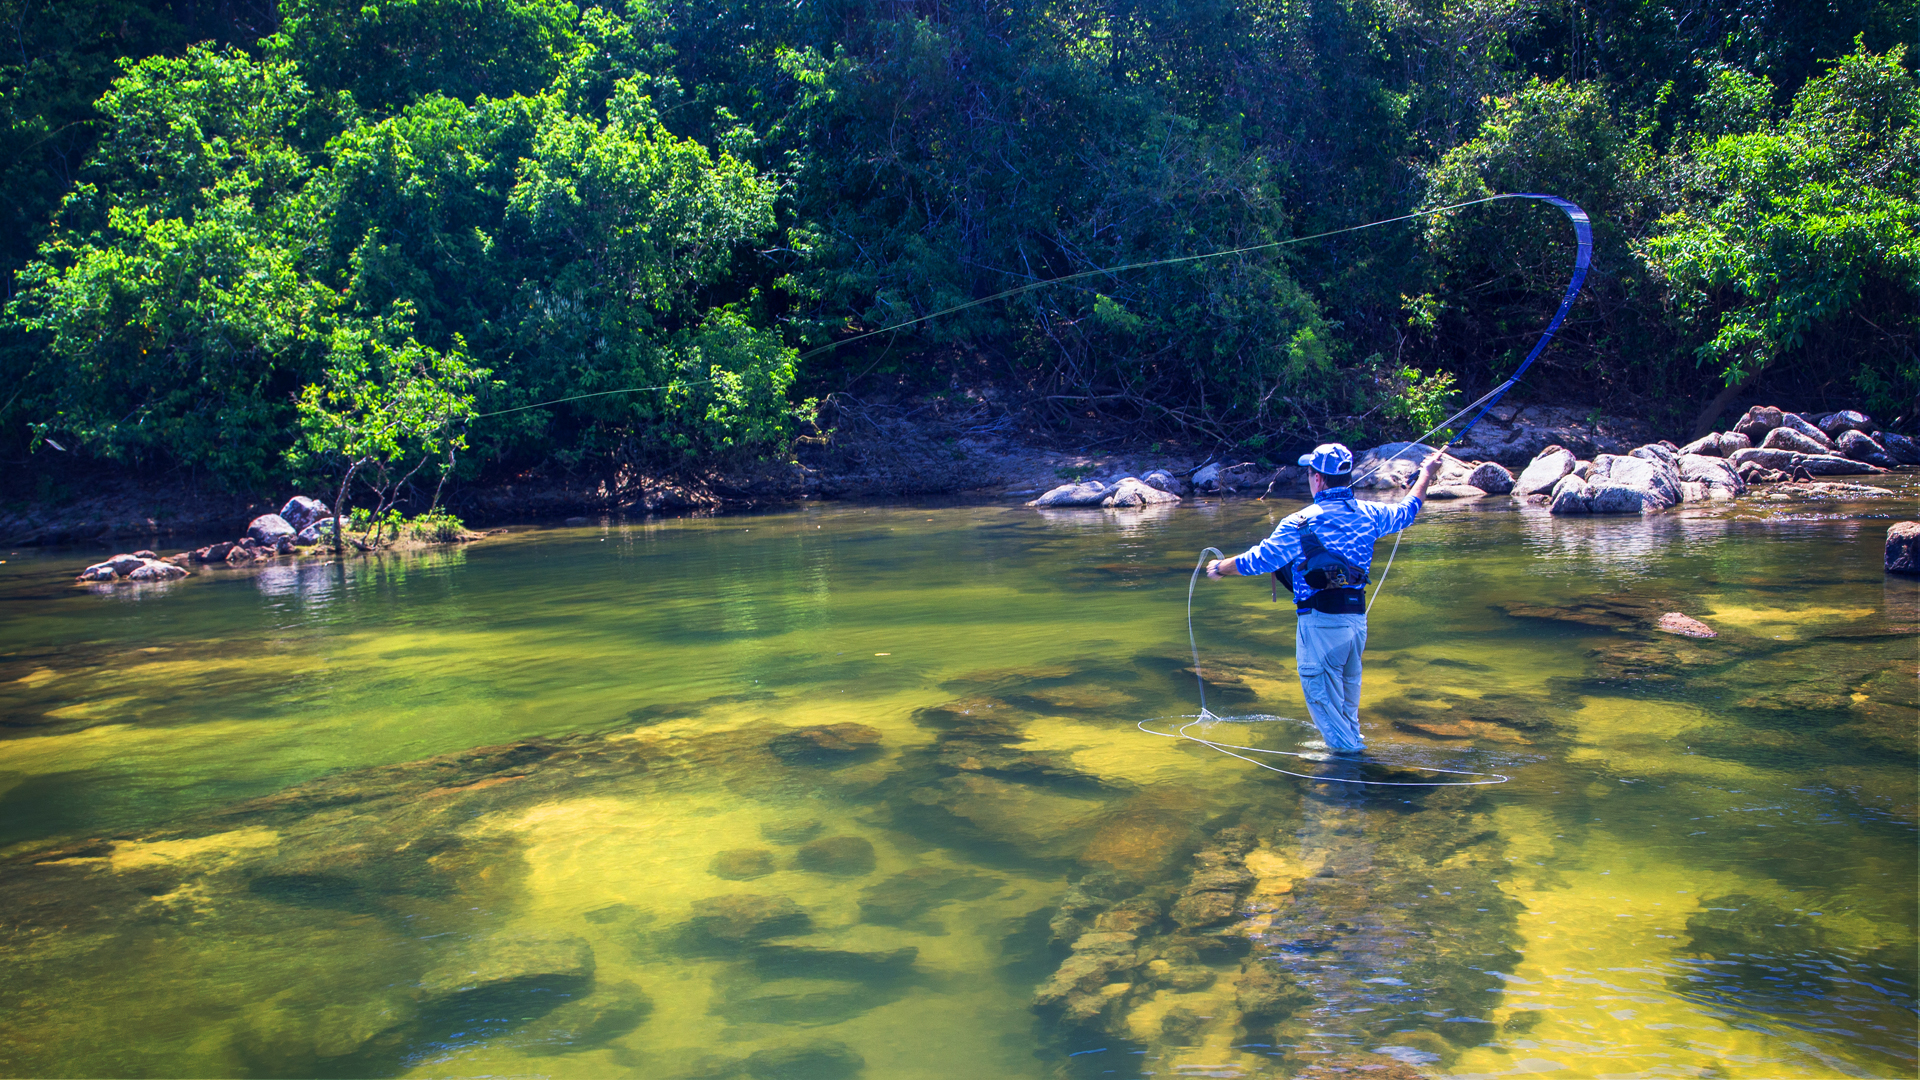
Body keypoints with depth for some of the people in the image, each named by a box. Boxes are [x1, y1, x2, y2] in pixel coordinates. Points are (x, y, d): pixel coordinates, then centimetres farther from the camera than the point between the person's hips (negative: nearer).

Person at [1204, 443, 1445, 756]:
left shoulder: (1301, 523, -12)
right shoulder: (1368, 514, 4)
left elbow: (1256, 561, -6)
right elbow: (1407, 510, 25)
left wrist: (1219, 568, 13)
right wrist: (1427, 473, 43)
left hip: (1321, 622, -6)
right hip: (1357, 618, 6)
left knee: (1322, 694, 4)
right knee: (1348, 690, 23)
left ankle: (1347, 752, 5)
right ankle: (1352, 741, 35)